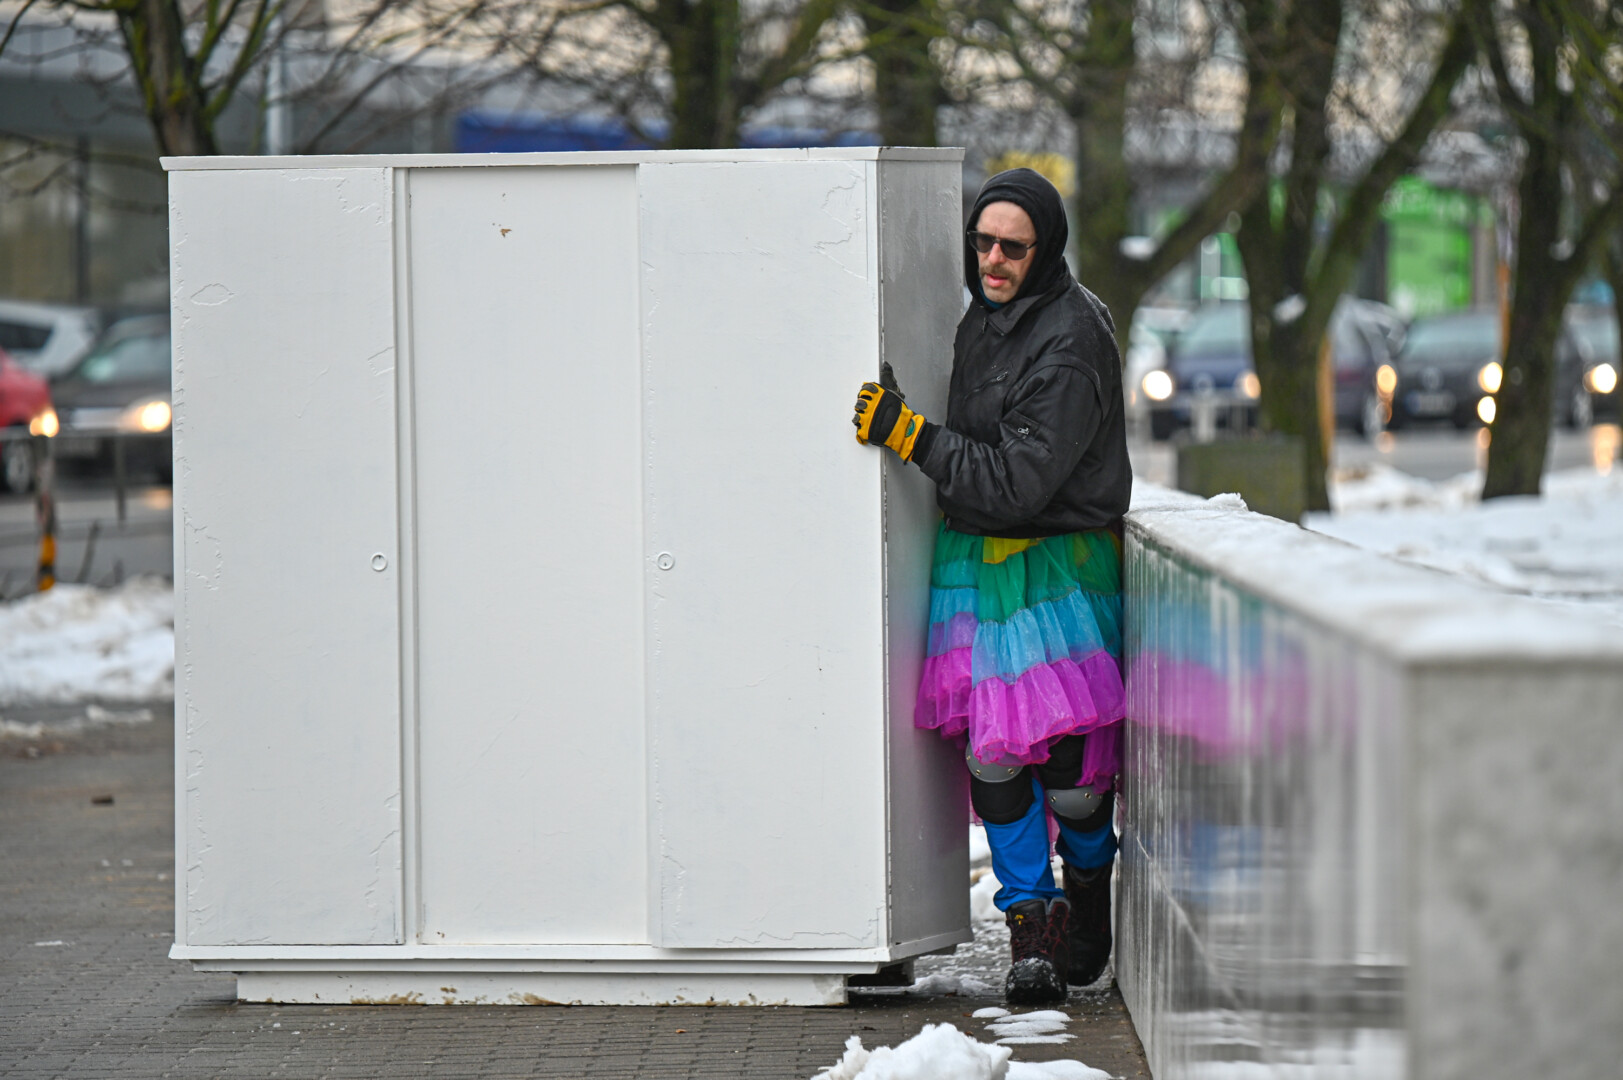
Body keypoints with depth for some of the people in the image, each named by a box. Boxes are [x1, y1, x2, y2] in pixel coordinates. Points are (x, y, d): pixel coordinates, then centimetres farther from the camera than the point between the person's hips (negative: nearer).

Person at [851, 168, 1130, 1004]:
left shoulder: (1071, 343, -18)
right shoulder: (982, 317, 8)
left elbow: (1017, 482, -22)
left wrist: (908, 434, -21)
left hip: (1056, 571, -6)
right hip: (975, 559, 6)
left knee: (1069, 757, -6)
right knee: (992, 750, -2)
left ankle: (1089, 888, 23)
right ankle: (1030, 925, 6)